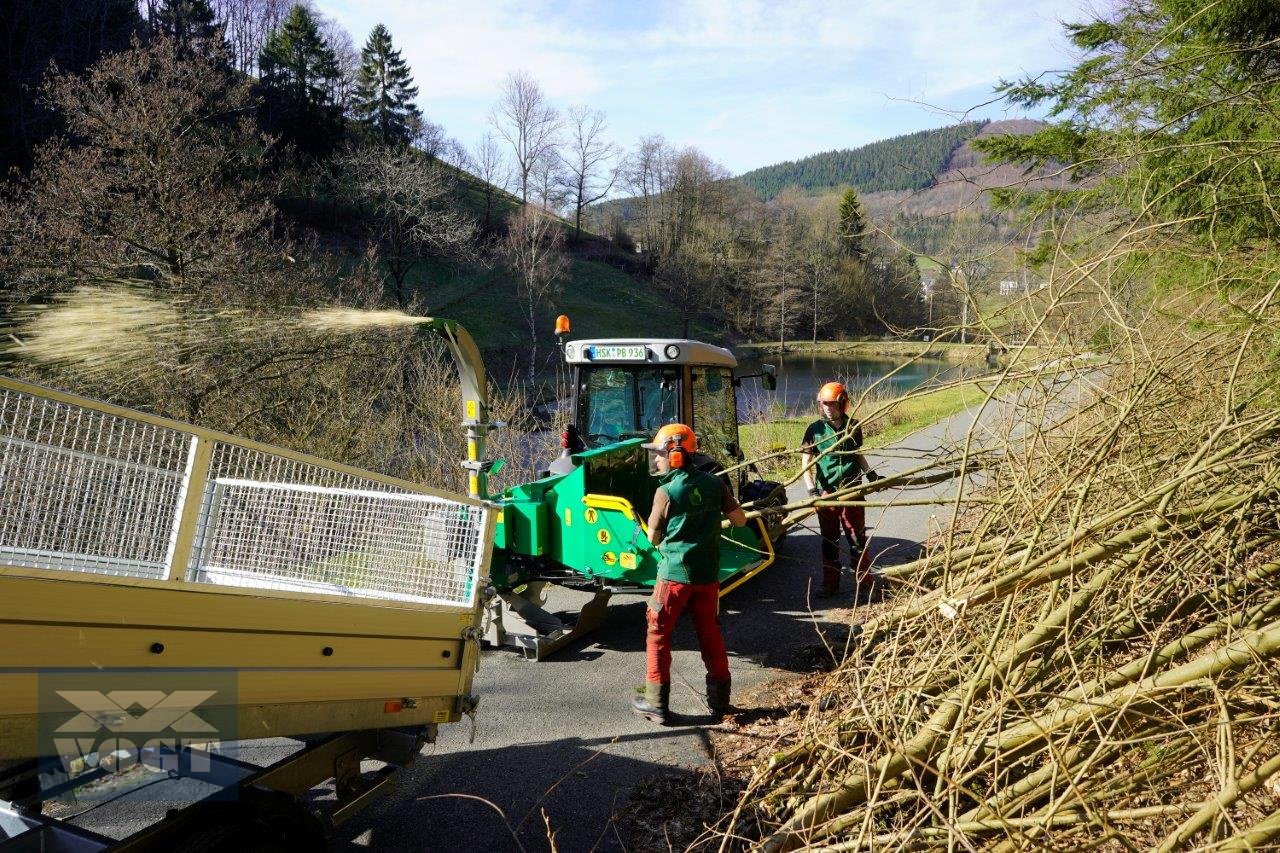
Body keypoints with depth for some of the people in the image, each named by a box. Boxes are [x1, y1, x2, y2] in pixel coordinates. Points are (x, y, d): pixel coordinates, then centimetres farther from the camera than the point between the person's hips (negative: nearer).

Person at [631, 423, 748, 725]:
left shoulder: (666, 492, -13)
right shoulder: (715, 484, -1)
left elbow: (653, 537, -4)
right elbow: (740, 519, 6)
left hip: (674, 573, -5)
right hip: (707, 572, 5)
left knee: (658, 635, 7)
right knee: (710, 633, 17)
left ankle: (657, 703, 10)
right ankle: (719, 697, 23)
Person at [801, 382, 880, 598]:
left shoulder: (854, 426, 3)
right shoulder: (815, 430, -4)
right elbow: (806, 463, -5)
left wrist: (870, 474, 4)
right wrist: (812, 491, -15)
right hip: (826, 493, -1)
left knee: (858, 539, 4)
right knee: (829, 540, 9)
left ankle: (863, 583, 14)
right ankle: (830, 584, 20)